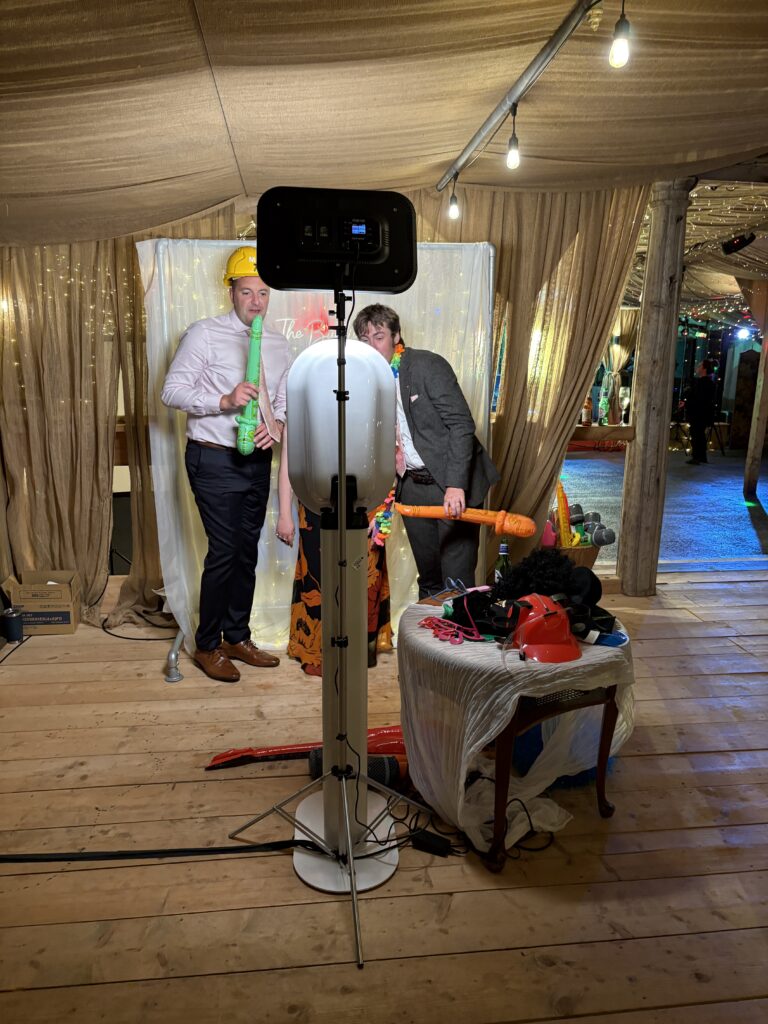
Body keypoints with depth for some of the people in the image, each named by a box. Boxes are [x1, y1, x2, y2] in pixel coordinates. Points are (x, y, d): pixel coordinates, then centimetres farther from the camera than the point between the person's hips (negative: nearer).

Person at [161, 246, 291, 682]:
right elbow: (173, 390, -10)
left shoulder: (279, 345, 11)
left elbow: (287, 399, 14)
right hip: (215, 460, -6)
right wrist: (223, 401, -23)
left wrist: (278, 424, -8)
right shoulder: (204, 334, -6)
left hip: (258, 460, 6)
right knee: (224, 552, -6)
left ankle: (237, 638, 27)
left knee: (248, 552, 12)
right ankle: (207, 646, 12)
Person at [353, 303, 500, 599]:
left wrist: (456, 485, -26)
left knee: (457, 579, -6)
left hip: (453, 485, -5)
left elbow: (461, 424, -17)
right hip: (412, 486, 6)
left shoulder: (429, 365, -10)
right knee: (428, 578, 14)